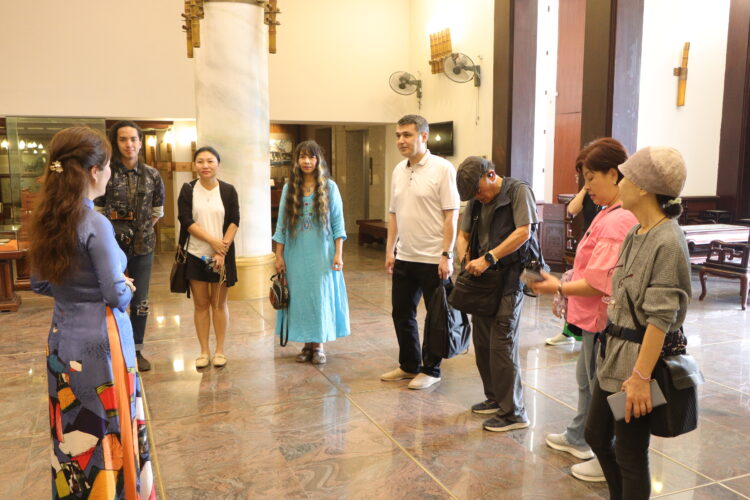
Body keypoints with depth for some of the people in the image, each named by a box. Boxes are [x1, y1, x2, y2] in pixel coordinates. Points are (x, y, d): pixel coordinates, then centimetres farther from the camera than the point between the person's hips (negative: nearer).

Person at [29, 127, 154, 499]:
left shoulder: (46, 220, 3)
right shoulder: (95, 224, -21)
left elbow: (39, 284, 12)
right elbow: (116, 296, -18)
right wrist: (127, 288, 3)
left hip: (62, 339, 7)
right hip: (99, 340, -7)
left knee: (72, 432, 19)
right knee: (108, 429, 8)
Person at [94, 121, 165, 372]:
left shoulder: (152, 175, 2)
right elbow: (97, 211, -2)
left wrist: (142, 230, 6)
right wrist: (115, 232, -2)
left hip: (142, 246, 3)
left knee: (140, 301, 11)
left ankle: (137, 350, 25)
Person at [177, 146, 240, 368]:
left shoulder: (228, 190, 0)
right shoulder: (188, 190, 0)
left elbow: (235, 221, -4)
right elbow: (186, 221, -8)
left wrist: (223, 247, -14)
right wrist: (212, 240, -15)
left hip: (222, 255, 0)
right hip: (195, 254, 1)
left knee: (219, 303, 7)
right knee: (201, 304, 7)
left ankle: (219, 350, 18)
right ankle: (204, 351, 17)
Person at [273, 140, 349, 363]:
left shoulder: (329, 187, 1)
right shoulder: (289, 189, 6)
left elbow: (338, 223, 0)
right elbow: (281, 225, 7)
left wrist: (338, 254, -7)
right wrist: (279, 255, 3)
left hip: (322, 254, -2)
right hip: (296, 255, 2)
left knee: (321, 296, 1)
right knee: (300, 297, 5)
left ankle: (319, 345, 15)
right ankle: (307, 344, 19)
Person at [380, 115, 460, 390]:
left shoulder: (442, 169, -10)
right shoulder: (398, 170, 9)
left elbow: (451, 215, -13)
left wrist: (446, 255, -16)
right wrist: (390, 250, 10)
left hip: (433, 259, -6)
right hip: (404, 258, 7)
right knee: (401, 313, 14)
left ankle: (431, 370, 23)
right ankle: (409, 365, 31)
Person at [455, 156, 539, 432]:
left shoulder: (518, 191, -7)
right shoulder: (476, 200, 14)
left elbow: (523, 232, -18)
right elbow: (463, 235, 15)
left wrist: (488, 258, -22)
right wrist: (467, 261, -5)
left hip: (509, 278, -7)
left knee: (502, 344, -7)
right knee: (482, 343, 12)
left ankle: (513, 412, 4)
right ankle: (495, 398, 27)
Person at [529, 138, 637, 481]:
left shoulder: (617, 220, -25)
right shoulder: (611, 214, 8)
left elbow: (600, 282, -27)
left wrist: (560, 288, -16)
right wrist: (567, 285, 7)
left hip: (604, 319, -10)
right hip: (595, 316, 10)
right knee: (586, 379, 25)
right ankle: (579, 437, 45)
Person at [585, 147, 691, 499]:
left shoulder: (667, 242, -20)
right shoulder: (635, 233, 6)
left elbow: (661, 318, -22)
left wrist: (641, 376, -22)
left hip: (639, 358, -9)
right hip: (614, 354, 9)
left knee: (630, 455, 8)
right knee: (596, 435, 21)